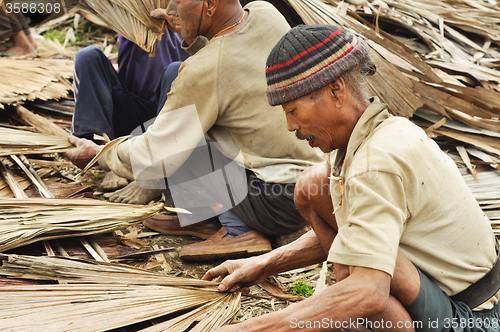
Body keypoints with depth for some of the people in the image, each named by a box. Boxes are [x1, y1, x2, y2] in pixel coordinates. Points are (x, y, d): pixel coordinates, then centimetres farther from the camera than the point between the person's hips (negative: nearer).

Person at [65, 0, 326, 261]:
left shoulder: (203, 72, -21)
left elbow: (155, 157, -13)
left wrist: (98, 155, 4)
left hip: (281, 205, -8)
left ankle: (239, 228, -7)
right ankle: (197, 215, 17)